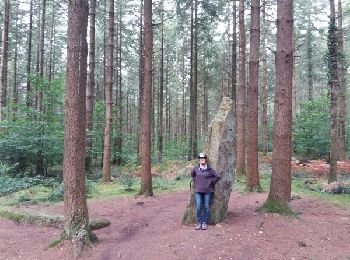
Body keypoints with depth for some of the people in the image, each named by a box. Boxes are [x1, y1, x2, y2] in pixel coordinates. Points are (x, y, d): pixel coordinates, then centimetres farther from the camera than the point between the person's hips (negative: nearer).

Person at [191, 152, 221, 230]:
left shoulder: (210, 169, -5)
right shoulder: (195, 169, 2)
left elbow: (217, 177, -2)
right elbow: (192, 175, 23)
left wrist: (211, 183, 0)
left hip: (208, 191, -1)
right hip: (198, 191, 2)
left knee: (206, 207, 4)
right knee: (198, 207, -1)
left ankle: (205, 222, 16)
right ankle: (199, 222, 12)